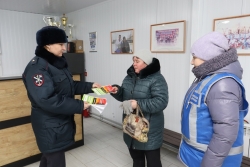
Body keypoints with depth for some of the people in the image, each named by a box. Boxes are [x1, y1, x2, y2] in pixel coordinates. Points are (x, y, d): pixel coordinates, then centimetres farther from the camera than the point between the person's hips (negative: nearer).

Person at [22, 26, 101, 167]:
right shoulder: (37, 67, -22)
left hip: (61, 121, 9)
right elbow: (46, 100, -31)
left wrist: (89, 86, 2)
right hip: (50, 126, -9)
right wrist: (79, 106, -27)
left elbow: (70, 86, 15)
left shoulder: (59, 63, 7)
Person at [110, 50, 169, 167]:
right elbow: (125, 96, 13)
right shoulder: (130, 76, 6)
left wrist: (139, 104, -31)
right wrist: (117, 91, -9)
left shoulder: (156, 79, -17)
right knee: (136, 157, 25)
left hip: (149, 128, -7)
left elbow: (161, 102, -26)